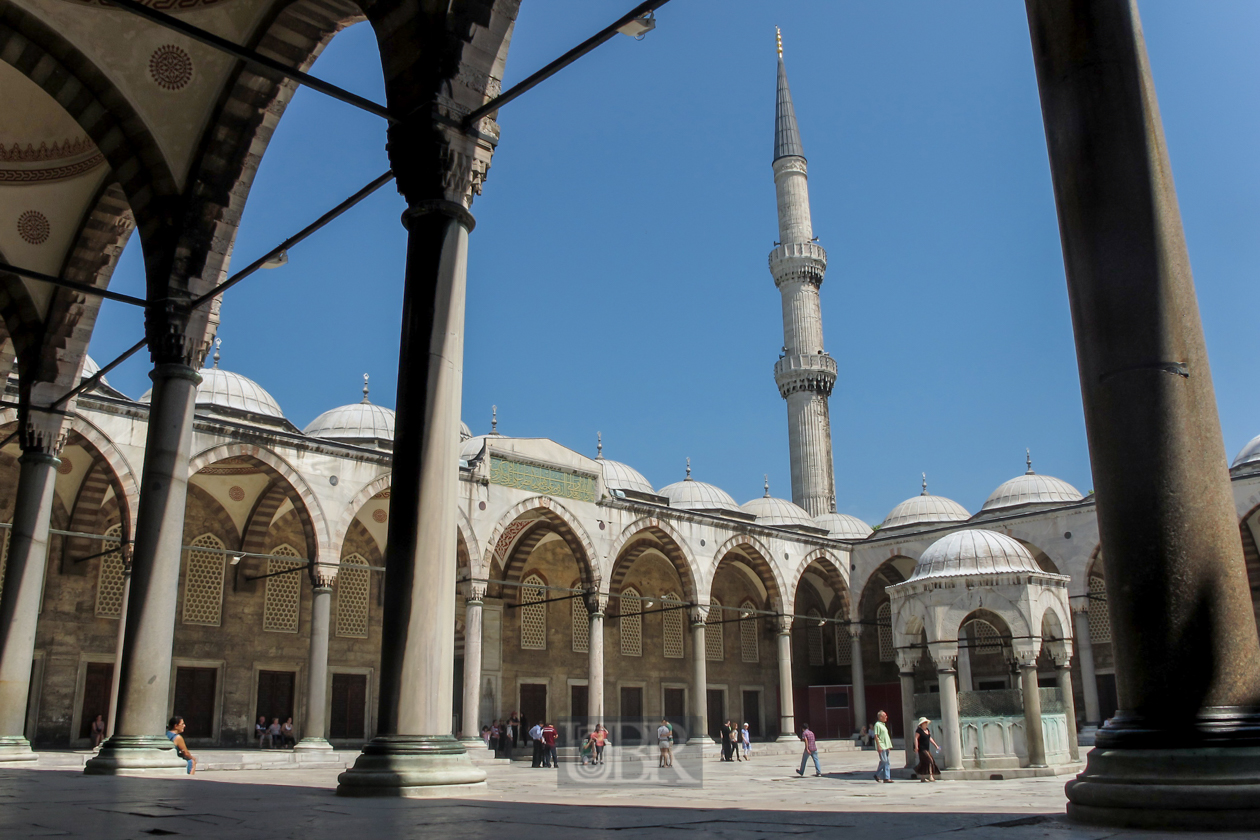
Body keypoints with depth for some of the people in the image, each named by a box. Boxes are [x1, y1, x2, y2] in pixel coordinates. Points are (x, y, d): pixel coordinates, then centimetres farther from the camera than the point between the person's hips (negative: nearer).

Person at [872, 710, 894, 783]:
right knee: (884, 761, -10)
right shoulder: (877, 724, -9)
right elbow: (876, 736, -15)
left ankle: (886, 778, 7)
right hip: (881, 746, -9)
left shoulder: (883, 725, 19)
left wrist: (889, 746, 20)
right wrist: (878, 746, -22)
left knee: (888, 762, 5)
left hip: (886, 746, 9)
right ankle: (877, 775, 3)